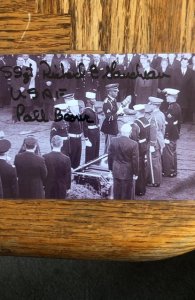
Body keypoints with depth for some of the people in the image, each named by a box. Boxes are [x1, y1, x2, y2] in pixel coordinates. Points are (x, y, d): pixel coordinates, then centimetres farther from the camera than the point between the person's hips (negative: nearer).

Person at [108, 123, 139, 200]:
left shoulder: (113, 141, -9)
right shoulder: (133, 144, -20)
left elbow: (110, 156, 1)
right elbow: (135, 160, -14)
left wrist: (111, 168, 14)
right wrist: (135, 173, -1)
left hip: (116, 170, 4)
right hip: (128, 172, -4)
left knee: (117, 190, 18)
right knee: (126, 191, 12)